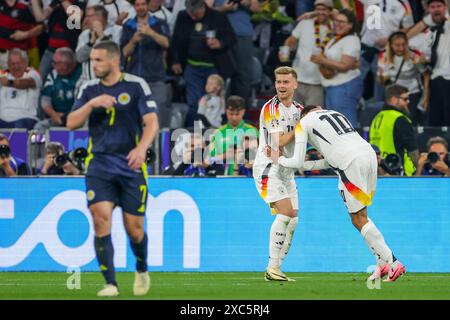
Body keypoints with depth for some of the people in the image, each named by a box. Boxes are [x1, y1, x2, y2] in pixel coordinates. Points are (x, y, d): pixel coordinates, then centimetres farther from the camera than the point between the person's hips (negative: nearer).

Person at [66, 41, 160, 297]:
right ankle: (110, 284, -12)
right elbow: (71, 123, 3)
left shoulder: (136, 85, -2)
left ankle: (142, 271, 32)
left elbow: (152, 122, -9)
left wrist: (142, 147, -26)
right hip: (99, 165, 2)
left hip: (131, 165, -2)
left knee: (134, 229, 1)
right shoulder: (89, 89, 9)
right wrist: (91, 104, -13)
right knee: (101, 219, -15)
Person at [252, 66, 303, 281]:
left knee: (293, 219, 2)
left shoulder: (298, 109, 11)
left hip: (286, 171, 8)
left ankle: (276, 268, 8)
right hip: (268, 168, -8)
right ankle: (272, 269, -19)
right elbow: (280, 141, -19)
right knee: (285, 212, -20)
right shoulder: (271, 108, -13)